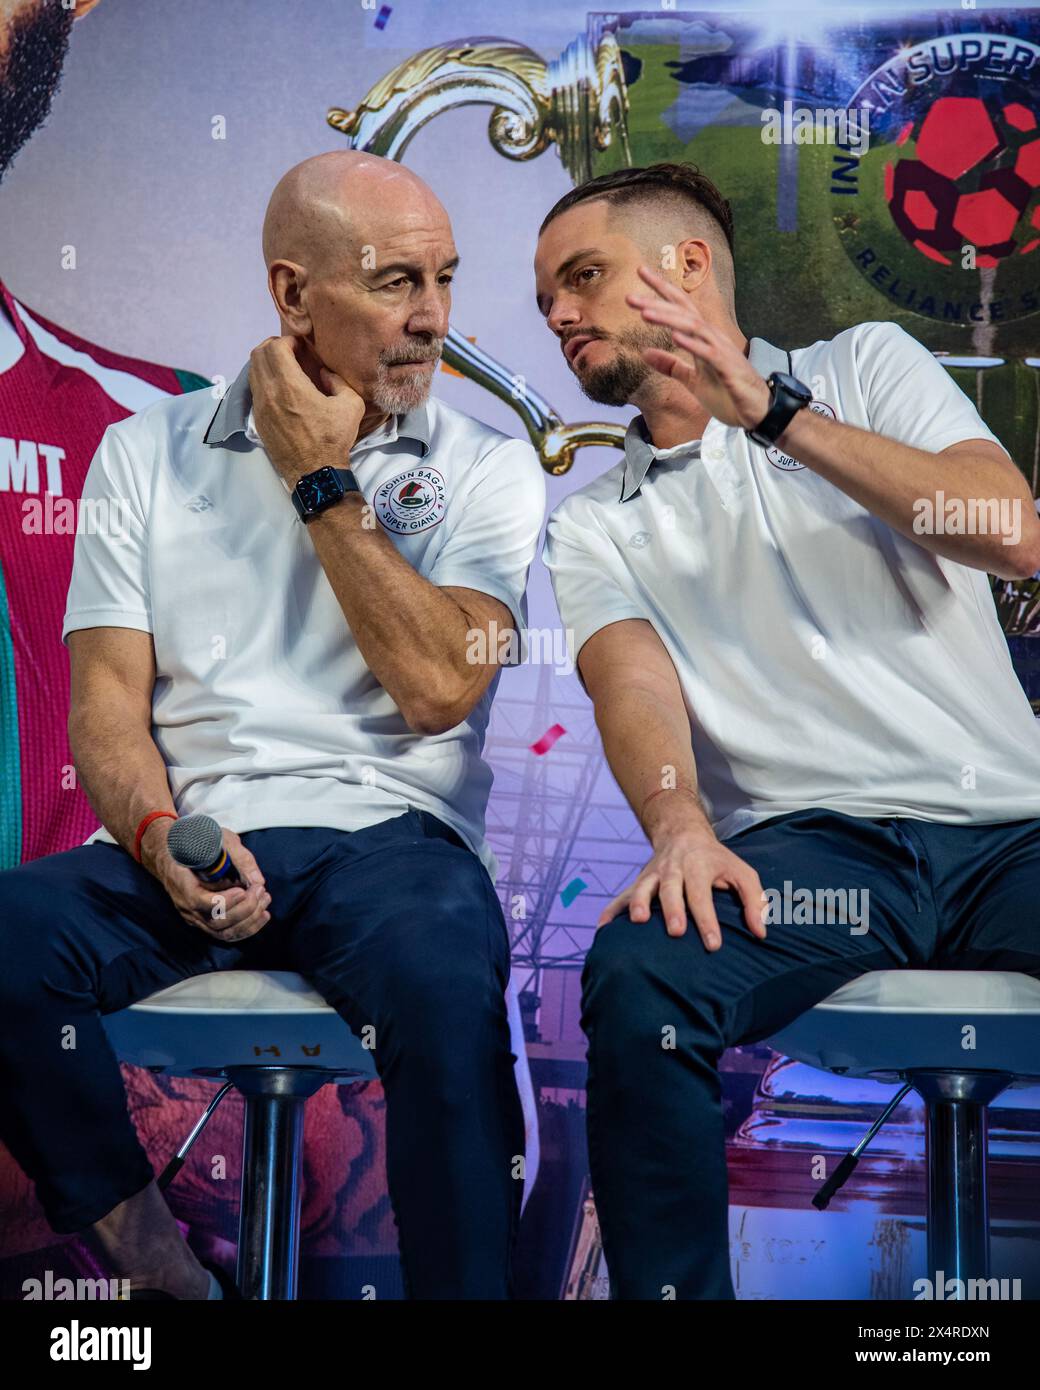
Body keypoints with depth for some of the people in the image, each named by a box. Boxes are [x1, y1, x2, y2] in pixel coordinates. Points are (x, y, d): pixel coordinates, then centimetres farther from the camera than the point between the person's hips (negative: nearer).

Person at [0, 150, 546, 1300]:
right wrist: (160, 840, -15)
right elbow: (106, 698, 6)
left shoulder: (486, 469, 9)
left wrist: (323, 485, -3)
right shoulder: (149, 451, 13)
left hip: (387, 831, -1)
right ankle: (129, 1239, -5)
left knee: (445, 980, -36)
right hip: (188, 846, 2)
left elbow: (436, 687, -7)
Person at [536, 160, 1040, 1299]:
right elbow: (632, 682, -1)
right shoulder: (596, 522, 20)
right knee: (636, 975, -31)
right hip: (810, 841, 1)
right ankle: (669, 1293, -16)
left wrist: (772, 412, -6)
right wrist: (679, 824, -23)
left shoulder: (866, 368, 17)